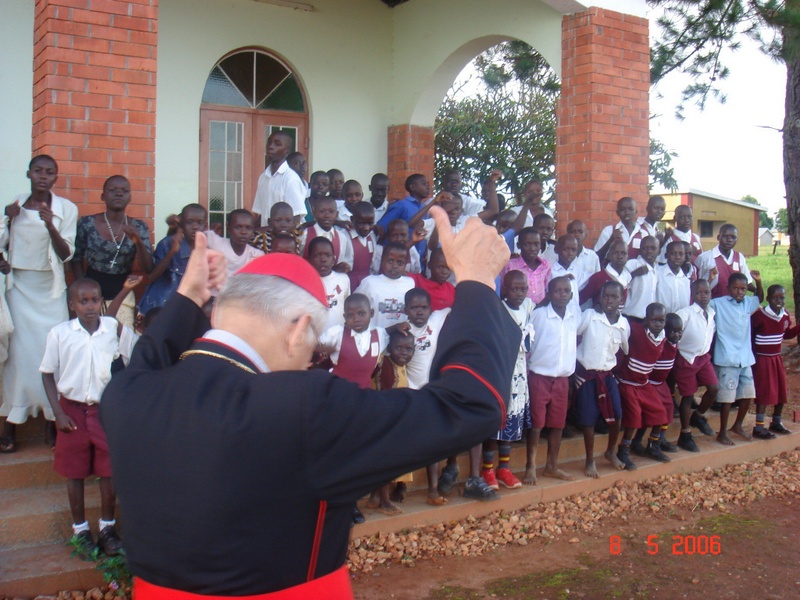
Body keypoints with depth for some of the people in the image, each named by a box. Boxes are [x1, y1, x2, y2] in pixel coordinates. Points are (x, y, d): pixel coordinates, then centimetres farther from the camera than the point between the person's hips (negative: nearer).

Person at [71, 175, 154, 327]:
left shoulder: (139, 228, 1)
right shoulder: (86, 224, -2)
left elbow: (147, 269, -4)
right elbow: (76, 259, 7)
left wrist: (138, 242, -19)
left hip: (123, 296, 1)